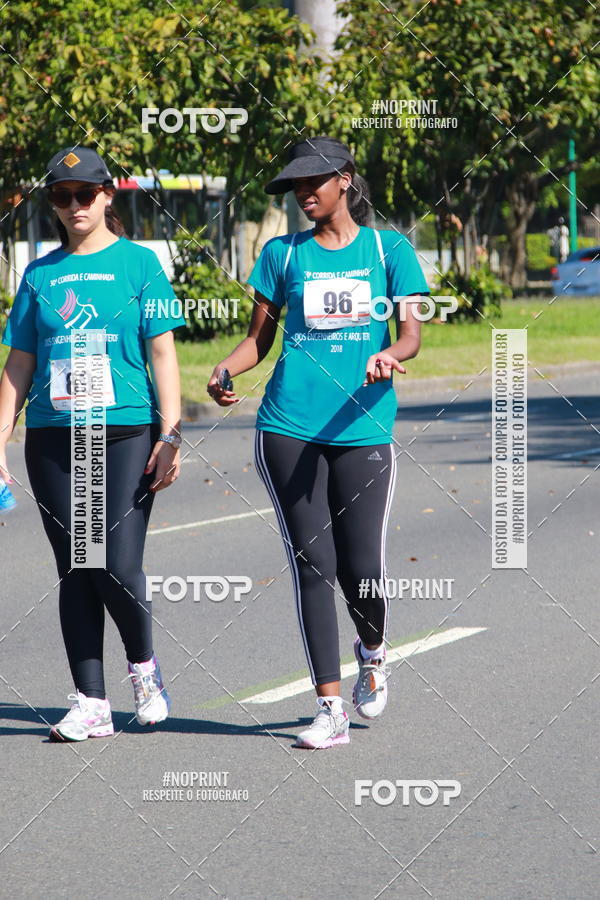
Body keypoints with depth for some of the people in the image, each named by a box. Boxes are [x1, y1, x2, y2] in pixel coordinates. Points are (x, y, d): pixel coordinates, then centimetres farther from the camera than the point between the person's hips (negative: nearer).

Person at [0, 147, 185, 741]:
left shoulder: (139, 263, 3)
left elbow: (162, 353, 1)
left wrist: (170, 434, -6)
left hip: (126, 431, -3)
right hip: (53, 438, 3)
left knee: (118, 567, -11)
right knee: (75, 570, 3)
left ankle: (144, 666, 17)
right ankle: (90, 703, 8)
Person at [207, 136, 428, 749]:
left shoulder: (388, 250, 8)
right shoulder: (283, 254, 12)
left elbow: (411, 333, 0)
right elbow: (259, 338, 15)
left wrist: (389, 356, -23)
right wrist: (227, 370, -5)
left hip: (362, 429, -1)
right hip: (289, 429, 1)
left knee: (362, 571, -6)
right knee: (312, 566, -4)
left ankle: (372, 653, 28)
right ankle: (330, 711, 1)